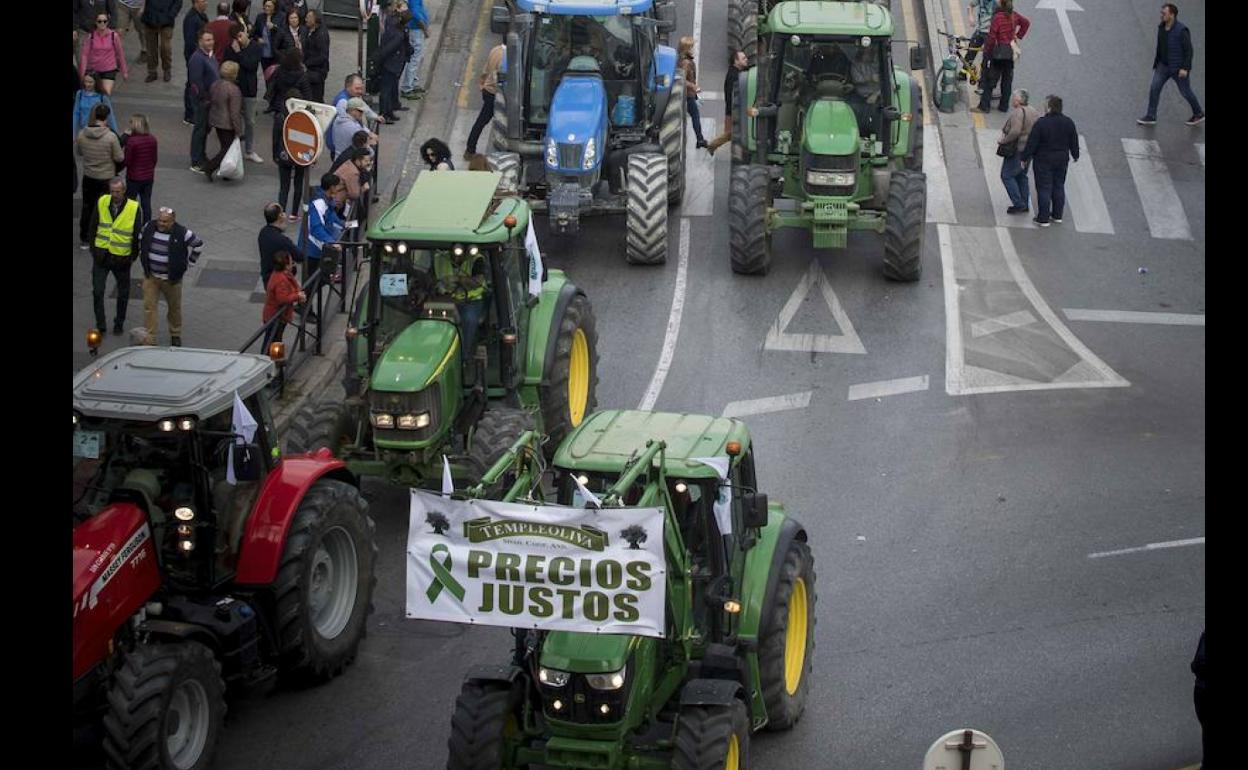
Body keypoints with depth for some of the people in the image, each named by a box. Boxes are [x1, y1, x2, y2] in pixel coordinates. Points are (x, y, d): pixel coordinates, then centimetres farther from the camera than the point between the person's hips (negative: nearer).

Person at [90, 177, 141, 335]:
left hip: (122, 257, -1)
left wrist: (133, 255, -2)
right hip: (101, 255, 1)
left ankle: (119, 323, 31)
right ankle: (100, 324, 8)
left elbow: (137, 234, -4)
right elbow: (93, 226, 5)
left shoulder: (134, 208, -12)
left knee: (123, 293, 13)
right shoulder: (101, 202, -5)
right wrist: (93, 248, 4)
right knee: (97, 291, -2)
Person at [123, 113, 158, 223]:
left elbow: (127, 161, -16)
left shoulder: (131, 141, -22)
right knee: (146, 203, 13)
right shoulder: (152, 140, -5)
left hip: (134, 178, -5)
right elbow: (154, 159, 5)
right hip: (148, 177, 5)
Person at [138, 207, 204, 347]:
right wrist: (143, 258, 13)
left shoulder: (182, 233, -18)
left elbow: (198, 245, -3)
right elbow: (140, 241, 16)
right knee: (149, 307, -3)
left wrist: (188, 263, 0)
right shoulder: (149, 228, -7)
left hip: (171, 279, -2)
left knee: (174, 308, 15)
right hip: (151, 276, 2)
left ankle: (176, 335, 36)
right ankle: (149, 339, 1)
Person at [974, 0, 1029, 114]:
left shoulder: (998, 16, -17)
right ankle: (1004, 106, 17)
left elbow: (991, 37, -17)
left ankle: (984, 106, 1)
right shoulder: (1014, 16, 3)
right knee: (1007, 79, 12)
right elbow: (1026, 23, 21)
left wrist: (987, 52, -8)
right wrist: (1018, 36, 19)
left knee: (990, 79, 0)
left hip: (998, 53, -6)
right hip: (1011, 52, 6)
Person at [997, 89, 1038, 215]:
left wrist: (1004, 140, -17)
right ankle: (1025, 204, 20)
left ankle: (1018, 204, -5)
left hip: (1017, 149, -9)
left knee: (1007, 175, -1)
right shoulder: (1033, 111, 8)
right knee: (1021, 175, 19)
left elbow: (1015, 132, -30)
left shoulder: (1018, 112, -20)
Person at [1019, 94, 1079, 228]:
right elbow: (1074, 142, 8)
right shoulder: (1068, 123, -3)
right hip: (1062, 160, 5)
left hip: (1044, 161, -5)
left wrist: (1025, 158, -5)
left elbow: (1032, 143, -16)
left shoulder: (1041, 123, -19)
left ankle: (1043, 218, 4)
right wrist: (1075, 155, 24)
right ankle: (1057, 215, 26)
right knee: (1059, 186, 18)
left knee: (1044, 188, 1)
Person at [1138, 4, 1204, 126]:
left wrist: (1185, 68, -24)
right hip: (1163, 66, 6)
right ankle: (1150, 117, 2)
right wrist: (1157, 63, 18)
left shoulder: (1181, 30, -23)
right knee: (1154, 88, -4)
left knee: (1185, 92, 9)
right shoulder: (1161, 27, -1)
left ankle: (1199, 114, 30)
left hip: (1179, 68, -6)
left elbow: (1188, 50, -20)